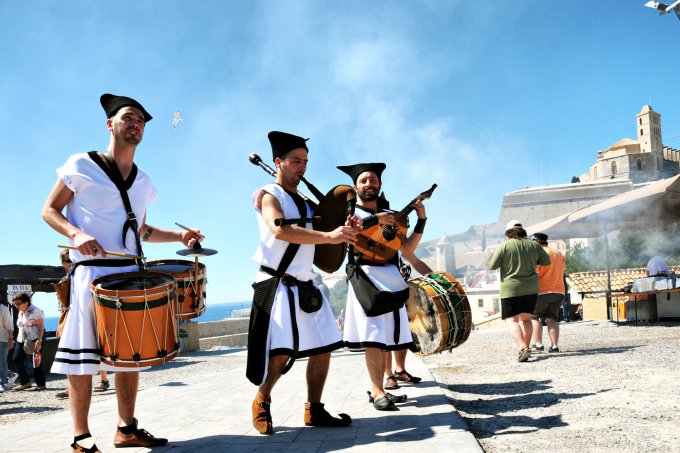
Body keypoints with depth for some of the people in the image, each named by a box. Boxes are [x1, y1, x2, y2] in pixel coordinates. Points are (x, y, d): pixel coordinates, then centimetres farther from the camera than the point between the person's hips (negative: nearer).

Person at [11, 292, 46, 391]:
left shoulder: (35, 311, -12)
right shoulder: (20, 312, 14)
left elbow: (41, 326, -16)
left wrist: (39, 341, -22)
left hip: (34, 340, -8)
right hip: (21, 340, 8)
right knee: (17, 359, 1)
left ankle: (41, 384, 6)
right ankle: (25, 382, 10)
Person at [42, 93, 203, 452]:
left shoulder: (142, 181, 17)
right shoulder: (81, 165, 1)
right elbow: (49, 211, 0)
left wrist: (179, 236, 9)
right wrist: (76, 233, -18)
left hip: (131, 273, 6)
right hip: (91, 271, -5)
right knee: (82, 356, -5)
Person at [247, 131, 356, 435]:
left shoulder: (304, 202, 19)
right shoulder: (269, 195, -3)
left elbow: (312, 233, 20)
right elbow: (280, 230, -23)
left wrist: (343, 233, -2)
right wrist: (328, 236, -32)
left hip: (306, 286, 8)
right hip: (278, 285, -7)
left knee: (323, 349, 5)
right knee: (281, 353, -13)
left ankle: (314, 410, 16)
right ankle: (261, 402, 11)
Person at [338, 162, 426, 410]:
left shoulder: (390, 215, 19)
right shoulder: (351, 212, 4)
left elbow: (407, 248, 15)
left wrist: (421, 221, 4)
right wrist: (373, 220, -21)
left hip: (390, 278, 6)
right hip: (367, 276, -6)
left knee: (385, 336, 5)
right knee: (374, 335, -12)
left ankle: (376, 389, 12)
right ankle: (378, 392, -10)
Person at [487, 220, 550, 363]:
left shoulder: (504, 246, -9)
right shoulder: (533, 245, 3)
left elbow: (491, 266, -8)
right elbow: (546, 261, 13)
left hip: (511, 289, -4)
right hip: (531, 288, 4)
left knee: (511, 320, -2)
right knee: (526, 318, 16)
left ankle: (523, 348, -19)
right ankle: (526, 348, 16)